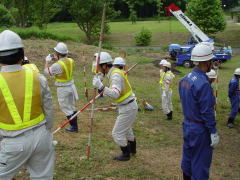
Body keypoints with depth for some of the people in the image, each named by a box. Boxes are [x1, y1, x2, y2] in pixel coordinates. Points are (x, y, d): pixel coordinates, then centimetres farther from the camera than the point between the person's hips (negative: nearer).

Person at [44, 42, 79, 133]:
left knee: (66, 108, 8)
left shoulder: (57, 65, -25)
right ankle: (74, 126, 29)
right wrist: (57, 59, 15)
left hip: (63, 89, -7)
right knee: (72, 107, 19)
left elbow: (47, 71, -7)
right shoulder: (70, 61, -5)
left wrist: (47, 61, 7)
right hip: (71, 86, 7)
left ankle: (74, 127, 16)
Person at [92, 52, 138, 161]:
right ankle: (132, 148, 50)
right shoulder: (114, 72, 6)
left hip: (127, 109, -10)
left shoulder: (115, 75, -24)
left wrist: (101, 87, -46)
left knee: (117, 133, 2)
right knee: (126, 129, 29)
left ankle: (126, 154, 20)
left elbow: (115, 95, -38)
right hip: (130, 106, 10)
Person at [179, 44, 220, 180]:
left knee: (188, 155, 21)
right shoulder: (203, 83, -25)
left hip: (187, 124, 9)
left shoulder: (186, 78, 1)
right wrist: (214, 133, -15)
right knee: (201, 161, 4)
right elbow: (207, 112, -23)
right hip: (200, 129, -9)